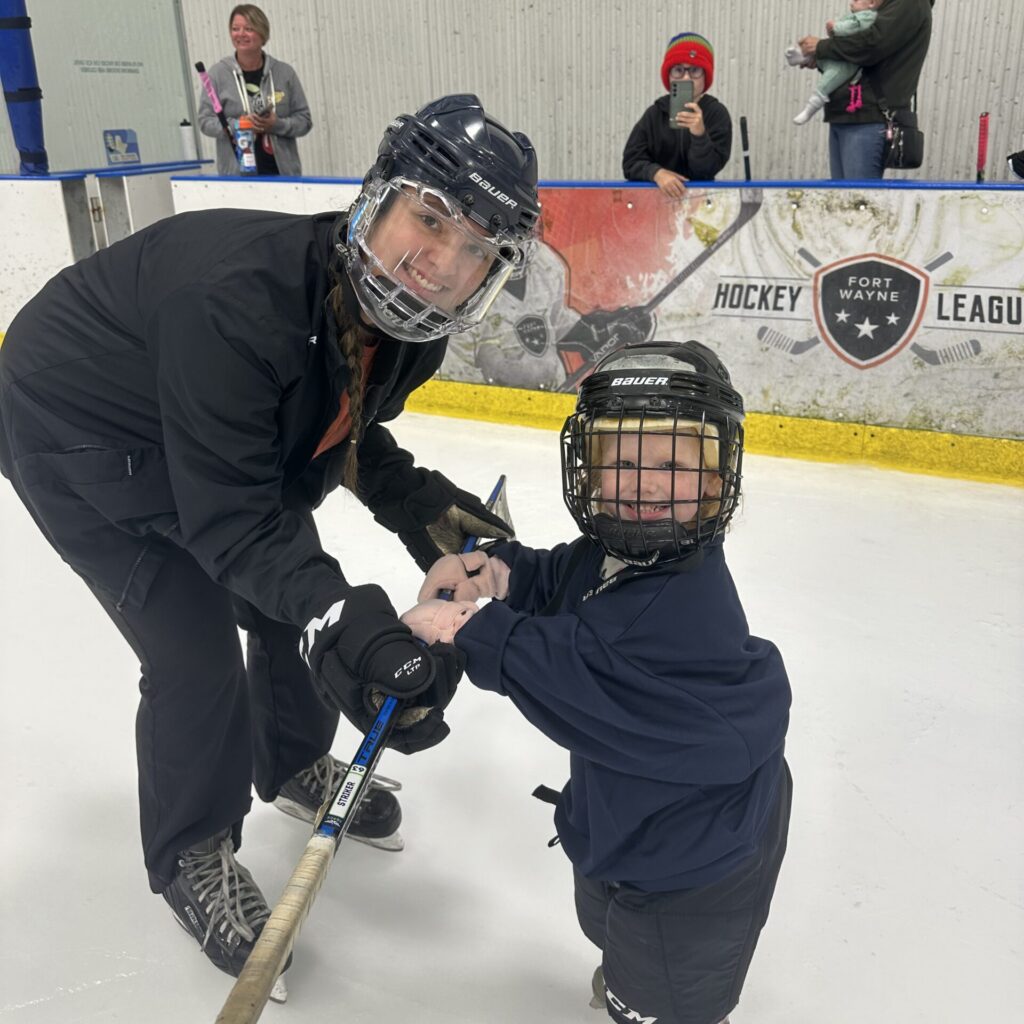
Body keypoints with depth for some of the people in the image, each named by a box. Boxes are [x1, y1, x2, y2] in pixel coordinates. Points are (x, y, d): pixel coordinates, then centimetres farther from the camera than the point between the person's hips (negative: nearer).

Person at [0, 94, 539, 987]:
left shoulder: (404, 317, -16)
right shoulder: (236, 300, -40)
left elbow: (341, 432, 0)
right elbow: (231, 516, -38)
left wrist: (418, 502, -16)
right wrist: (344, 622, -48)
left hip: (219, 430, 7)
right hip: (77, 434, -7)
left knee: (297, 605, 12)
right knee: (197, 652, -10)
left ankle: (295, 764, 41)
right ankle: (191, 856, 18)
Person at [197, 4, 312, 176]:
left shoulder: (284, 72, 6)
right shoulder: (218, 73, 4)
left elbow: (304, 120, 7)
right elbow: (205, 121, 3)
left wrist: (278, 125, -13)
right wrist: (237, 125, -15)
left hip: (283, 170, 2)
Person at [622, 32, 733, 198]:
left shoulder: (716, 113, -2)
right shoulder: (655, 113, 5)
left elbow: (706, 171, -10)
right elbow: (631, 161, -3)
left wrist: (700, 134, -26)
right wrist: (657, 173, -22)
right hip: (655, 194, 1)